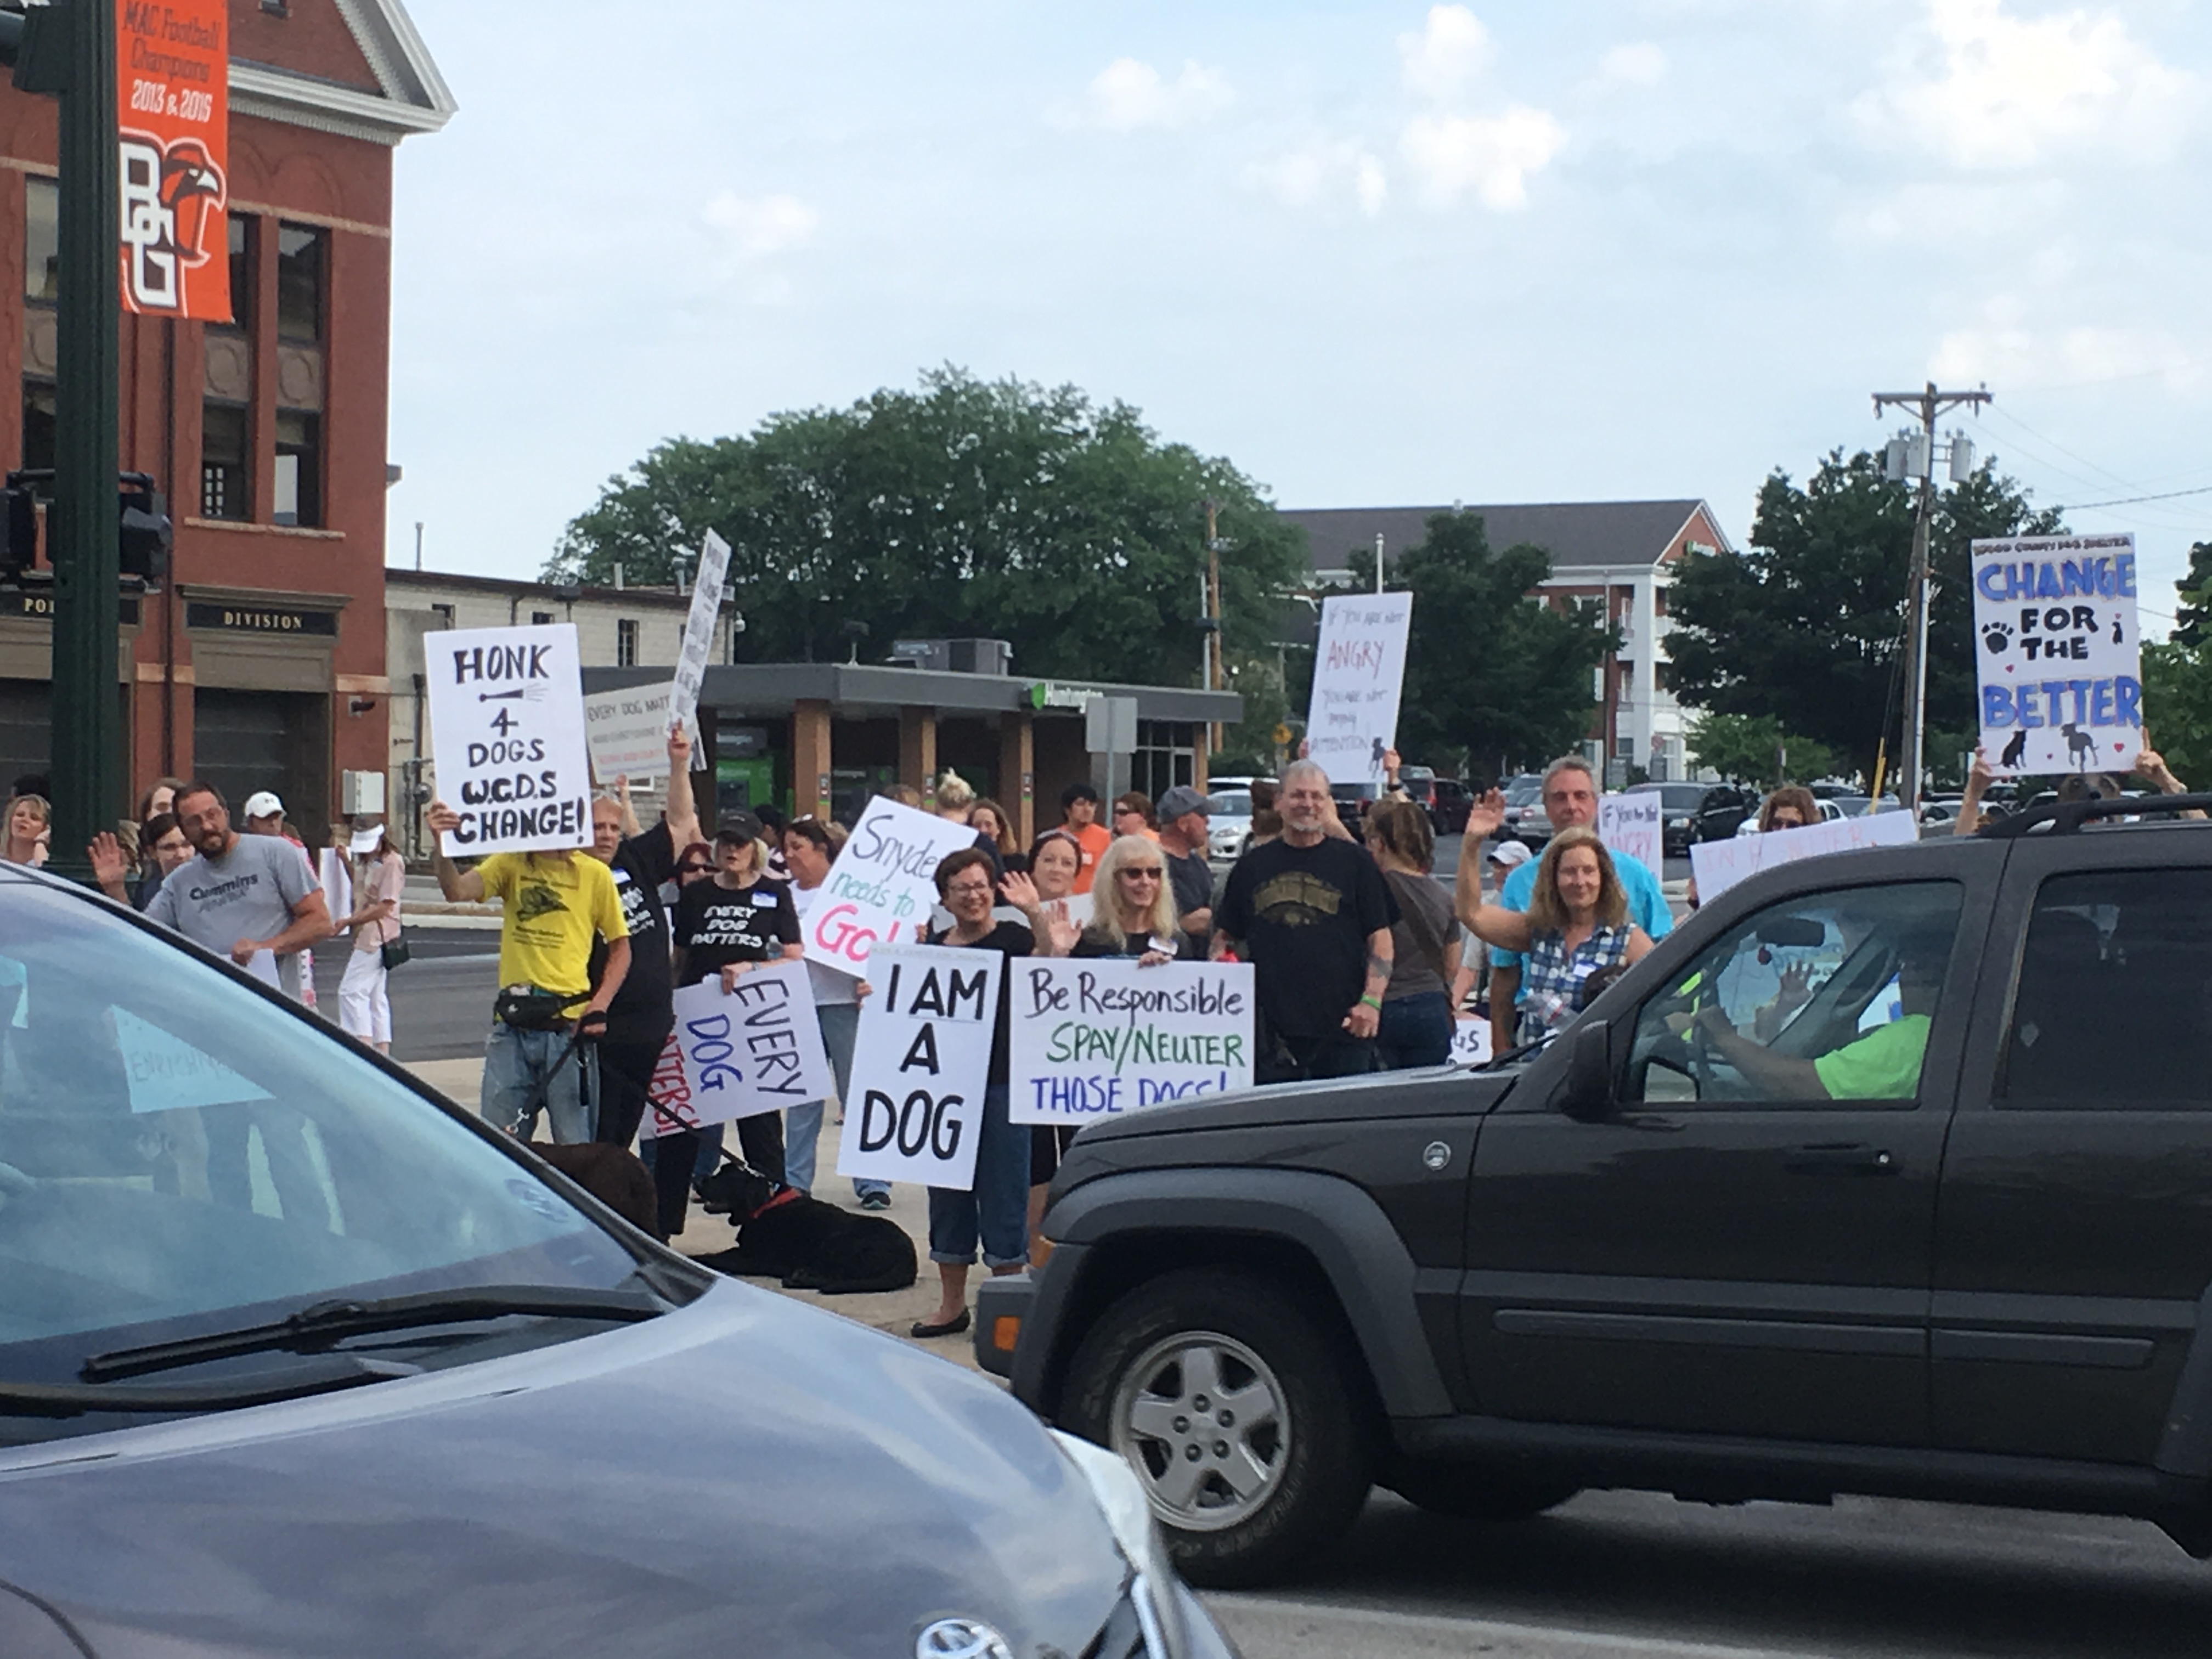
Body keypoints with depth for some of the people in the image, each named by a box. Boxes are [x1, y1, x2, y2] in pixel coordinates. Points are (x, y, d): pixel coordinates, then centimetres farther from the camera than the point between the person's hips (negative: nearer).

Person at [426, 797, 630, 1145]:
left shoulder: (595, 874, 3)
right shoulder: (510, 864, 7)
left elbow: (621, 948, 8)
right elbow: (457, 891, -9)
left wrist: (598, 1008, -5)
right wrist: (442, 846, -27)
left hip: (570, 1025, -2)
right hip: (513, 1025, 2)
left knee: (576, 1150, 1)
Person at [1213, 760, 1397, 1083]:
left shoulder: (1354, 861, 7)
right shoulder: (1253, 866, 13)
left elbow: (1380, 937, 4)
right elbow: (1225, 938, 18)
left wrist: (1372, 1000, -8)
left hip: (1342, 1026, -2)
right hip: (1271, 1029, 2)